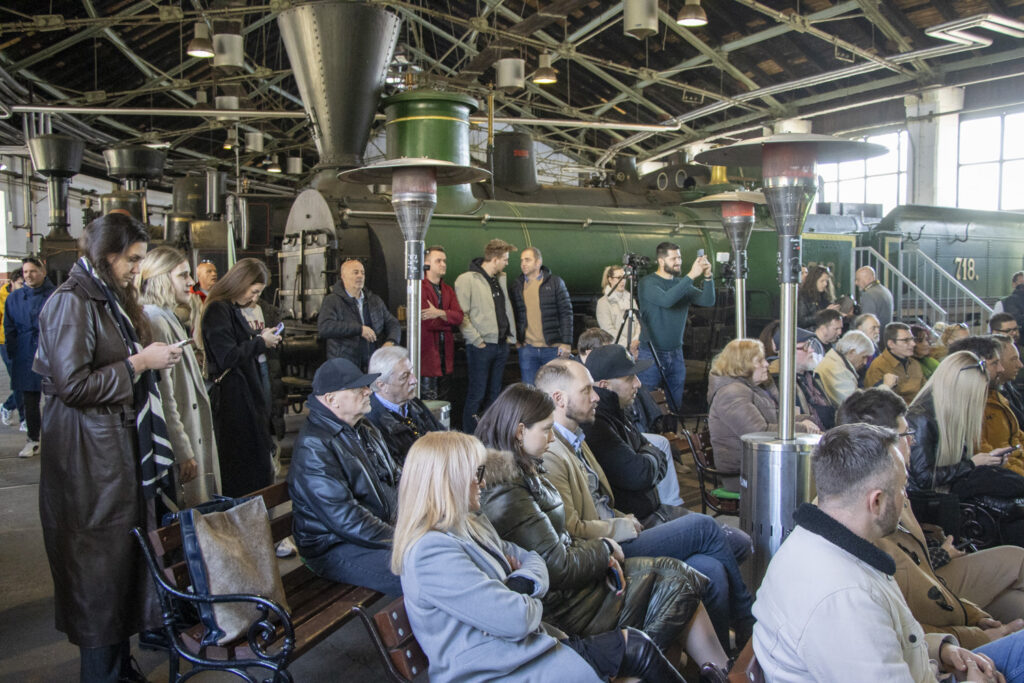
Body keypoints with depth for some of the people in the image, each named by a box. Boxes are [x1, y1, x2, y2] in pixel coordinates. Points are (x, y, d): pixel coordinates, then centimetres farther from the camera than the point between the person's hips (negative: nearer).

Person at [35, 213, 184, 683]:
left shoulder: (109, 298, 16)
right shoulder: (72, 301, -14)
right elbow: (72, 385, -20)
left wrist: (151, 358, 10)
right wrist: (138, 363, -15)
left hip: (120, 448, 9)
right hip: (88, 454, -9)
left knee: (124, 554, 13)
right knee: (100, 563, 0)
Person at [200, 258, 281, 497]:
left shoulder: (232, 309, 14)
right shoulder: (217, 311, -16)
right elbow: (227, 357, -23)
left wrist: (261, 338, 7)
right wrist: (261, 342, -12)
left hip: (248, 394, 10)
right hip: (233, 399, -10)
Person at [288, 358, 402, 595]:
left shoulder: (364, 429, 11)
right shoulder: (313, 448, -19)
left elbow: (396, 478, 18)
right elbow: (344, 518, -24)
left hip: (385, 527, 9)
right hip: (335, 548, -9)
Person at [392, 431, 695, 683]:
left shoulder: (472, 526, 11)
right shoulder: (430, 552, -21)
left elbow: (532, 560, 14)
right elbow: (516, 620, -24)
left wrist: (522, 585, -8)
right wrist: (531, 604, -2)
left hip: (526, 646, 9)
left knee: (635, 645, -1)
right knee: (637, 650, -8)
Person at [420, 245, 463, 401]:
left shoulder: (448, 290, 16)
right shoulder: (420, 288, -9)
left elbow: (459, 317, 1)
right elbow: (428, 323, -17)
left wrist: (440, 313, -16)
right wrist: (449, 319, -1)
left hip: (446, 354, 7)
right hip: (427, 353, -7)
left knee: (444, 403, 13)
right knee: (429, 405, -5)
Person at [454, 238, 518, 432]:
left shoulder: (500, 279, 14)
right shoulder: (467, 280, -10)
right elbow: (461, 315, -14)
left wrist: (511, 335, 11)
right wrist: (476, 340, -16)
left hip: (501, 344, 7)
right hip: (481, 346, -7)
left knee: (494, 393, 14)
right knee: (477, 394, -3)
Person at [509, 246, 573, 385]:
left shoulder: (555, 282, 0)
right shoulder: (516, 284, 8)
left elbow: (566, 313, -2)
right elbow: (513, 313, 15)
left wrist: (566, 342, -9)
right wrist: (516, 338, 4)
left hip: (553, 347, -2)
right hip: (527, 348, 2)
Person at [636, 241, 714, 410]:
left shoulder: (682, 284, 10)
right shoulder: (647, 283, -9)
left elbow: (708, 301, -1)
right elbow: (666, 300, -28)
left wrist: (707, 277, -17)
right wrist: (691, 276, -29)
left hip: (676, 354, 6)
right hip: (651, 354, -6)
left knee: (676, 405, 10)